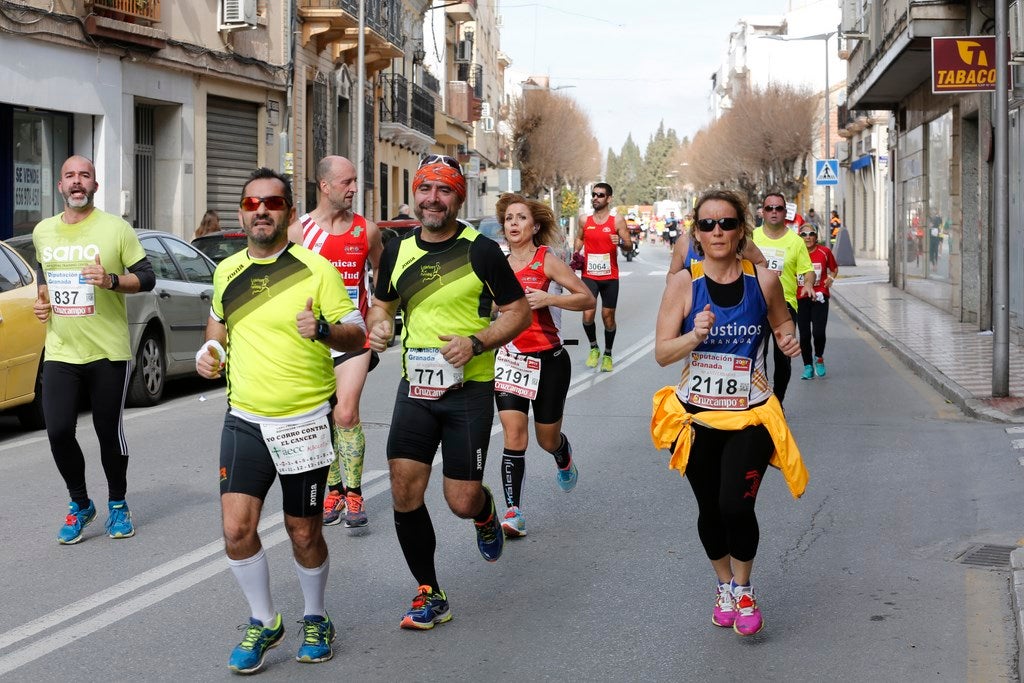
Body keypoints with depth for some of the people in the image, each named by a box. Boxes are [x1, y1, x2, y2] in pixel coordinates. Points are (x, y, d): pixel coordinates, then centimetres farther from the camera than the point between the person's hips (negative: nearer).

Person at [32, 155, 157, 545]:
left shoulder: (116, 229, -4)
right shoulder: (43, 232, 9)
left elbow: (146, 278, -2)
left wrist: (111, 280, -19)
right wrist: (42, 299, 8)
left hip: (108, 352, -3)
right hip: (60, 352, 3)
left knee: (110, 433, 5)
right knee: (59, 432, -6)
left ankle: (117, 505, 26)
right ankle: (80, 504, 16)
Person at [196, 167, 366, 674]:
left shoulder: (316, 269, -8)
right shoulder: (227, 271, 7)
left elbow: (357, 334, -7)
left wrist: (323, 329, -28)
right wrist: (209, 351, 4)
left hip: (304, 422, -3)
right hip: (244, 420, 3)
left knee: (303, 534, 6)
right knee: (237, 530, -7)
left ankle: (315, 618, 31)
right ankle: (264, 623, 14)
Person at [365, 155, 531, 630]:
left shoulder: (481, 250, -7)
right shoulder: (398, 250, 6)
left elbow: (518, 311, -3)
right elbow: (382, 302, 21)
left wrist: (476, 343, -18)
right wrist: (377, 324, -2)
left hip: (469, 389, -4)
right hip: (415, 386, 4)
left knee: (462, 501, -4)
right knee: (404, 491, -5)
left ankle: (486, 514, 36)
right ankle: (429, 595, 11)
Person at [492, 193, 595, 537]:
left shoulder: (547, 261, -9)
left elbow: (587, 299, -11)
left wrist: (548, 298, -23)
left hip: (549, 360, -3)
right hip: (510, 359, 3)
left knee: (547, 439, 12)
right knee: (514, 435, -13)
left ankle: (564, 458, 49)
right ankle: (513, 512, -12)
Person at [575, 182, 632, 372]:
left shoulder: (617, 221, -3)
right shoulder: (585, 221, 4)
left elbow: (628, 246, -3)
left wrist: (621, 242, -25)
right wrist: (576, 253, 5)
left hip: (610, 277, -1)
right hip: (589, 276, 1)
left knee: (608, 316, 7)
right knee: (587, 315, -12)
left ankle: (607, 354, 24)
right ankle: (593, 348, 14)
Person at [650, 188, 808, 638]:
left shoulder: (763, 281, -3)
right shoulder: (683, 284, -6)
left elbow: (781, 322, 16)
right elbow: (662, 354, -8)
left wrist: (787, 339, -6)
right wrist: (694, 336, -26)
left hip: (750, 415, -1)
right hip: (697, 415, 1)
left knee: (736, 505, -15)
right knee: (710, 510, 11)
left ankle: (743, 589, 13)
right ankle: (724, 585, 38)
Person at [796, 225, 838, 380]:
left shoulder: (824, 251, 1)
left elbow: (834, 268, 16)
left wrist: (831, 277, -3)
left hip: (820, 296, -1)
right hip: (801, 298, 1)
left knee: (819, 332, -13)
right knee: (804, 334, 2)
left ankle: (819, 358, 16)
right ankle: (808, 366, 18)